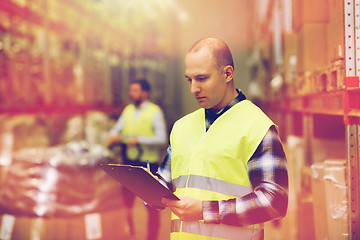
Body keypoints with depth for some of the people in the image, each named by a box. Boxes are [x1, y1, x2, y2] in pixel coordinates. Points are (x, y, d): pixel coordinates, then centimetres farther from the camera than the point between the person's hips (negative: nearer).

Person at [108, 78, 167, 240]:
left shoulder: (155, 111, -5)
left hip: (148, 163, -5)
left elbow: (161, 138, -12)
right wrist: (114, 135, -14)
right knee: (127, 199, 10)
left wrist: (138, 140, -21)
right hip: (129, 161, 5)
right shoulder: (128, 110, 12)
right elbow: (118, 128, 9)